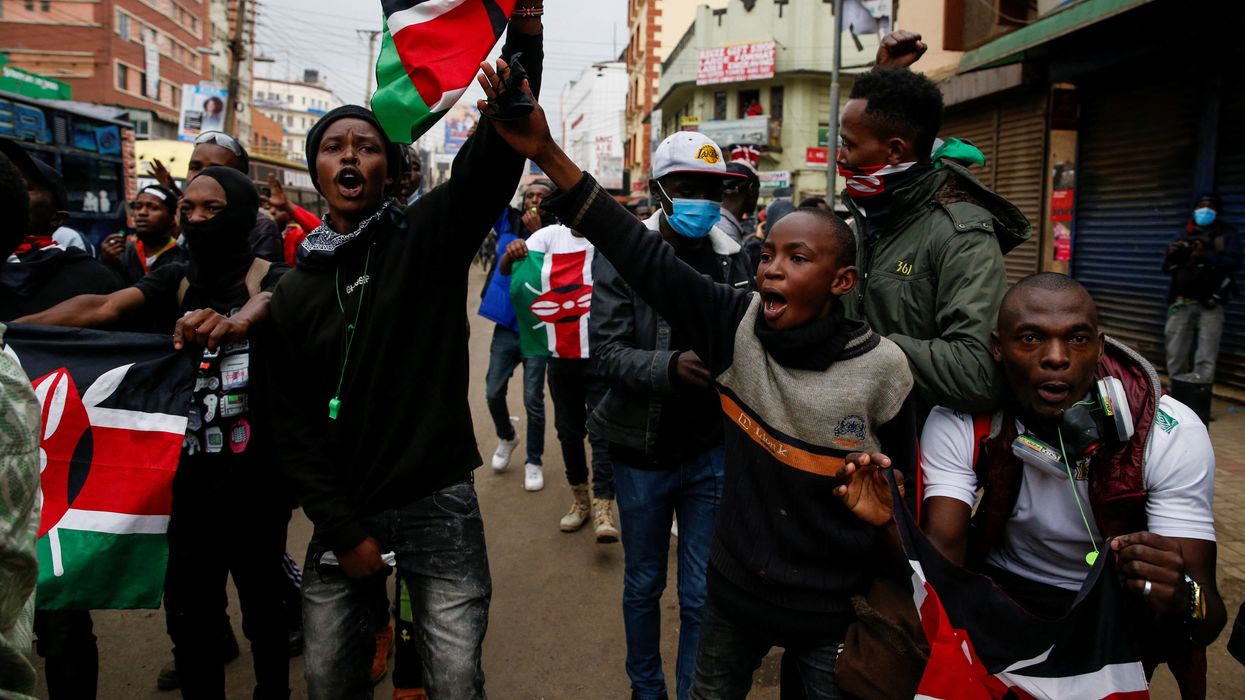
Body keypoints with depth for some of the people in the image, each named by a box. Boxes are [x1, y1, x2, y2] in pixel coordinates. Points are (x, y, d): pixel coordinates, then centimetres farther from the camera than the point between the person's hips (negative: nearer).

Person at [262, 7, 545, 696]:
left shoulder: (430, 236, -3)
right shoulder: (294, 291, 4)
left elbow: (495, 155, -20)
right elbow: (292, 426, 4)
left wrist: (524, 30, -34)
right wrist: (343, 530, -3)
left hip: (438, 504, -3)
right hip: (342, 514, 3)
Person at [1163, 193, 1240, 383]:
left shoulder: (1227, 234, 7)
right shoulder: (1186, 235, 15)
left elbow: (1234, 262, -9)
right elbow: (1167, 267, 13)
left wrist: (1205, 255, -22)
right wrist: (1172, 254, -9)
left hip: (1210, 305, -3)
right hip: (1181, 304, 3)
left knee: (1206, 359, -8)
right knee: (1176, 356, 6)